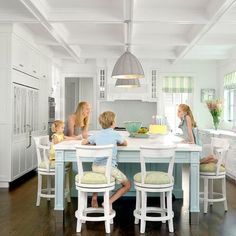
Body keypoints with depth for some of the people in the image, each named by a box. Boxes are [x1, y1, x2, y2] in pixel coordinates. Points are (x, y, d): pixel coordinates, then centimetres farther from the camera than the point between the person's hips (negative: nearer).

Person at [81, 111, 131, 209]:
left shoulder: (97, 135, 10)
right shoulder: (115, 134, 1)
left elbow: (83, 142, 23)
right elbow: (125, 143, 19)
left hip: (95, 167, 5)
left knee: (98, 174, 42)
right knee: (127, 185, 10)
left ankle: (94, 197, 28)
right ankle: (109, 202, -5)